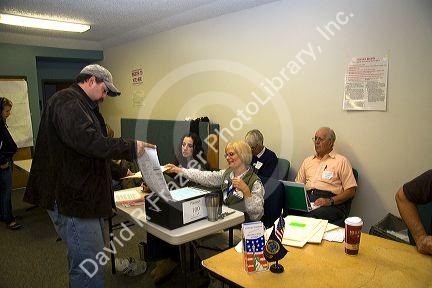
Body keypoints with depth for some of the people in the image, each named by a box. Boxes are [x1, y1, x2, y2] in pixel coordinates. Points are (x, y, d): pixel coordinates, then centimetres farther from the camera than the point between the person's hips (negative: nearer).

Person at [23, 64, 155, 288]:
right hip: (72, 199, -11)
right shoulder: (67, 102, -14)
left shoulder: (83, 105, 22)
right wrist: (130, 148, -24)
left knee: (94, 258, 20)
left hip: (84, 194, 11)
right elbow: (87, 140, -31)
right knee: (90, 269, -5)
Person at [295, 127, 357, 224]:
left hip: (332, 204, -3)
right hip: (307, 199, 4)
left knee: (312, 216, -37)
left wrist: (330, 201, -13)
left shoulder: (341, 161, 9)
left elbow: (351, 191, 2)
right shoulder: (308, 161, 25)